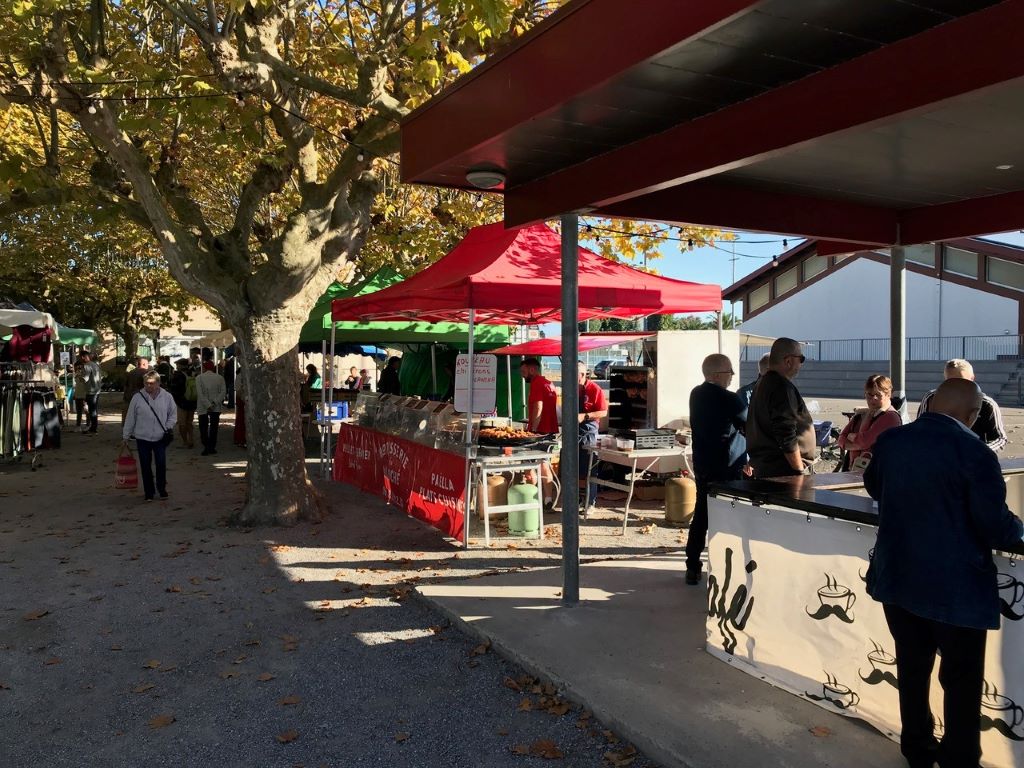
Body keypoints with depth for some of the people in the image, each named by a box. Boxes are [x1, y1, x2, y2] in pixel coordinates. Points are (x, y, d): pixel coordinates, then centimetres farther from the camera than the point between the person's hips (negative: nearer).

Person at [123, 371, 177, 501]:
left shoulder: (167, 396, -1)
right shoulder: (137, 397, -3)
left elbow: (173, 414, 11)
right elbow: (130, 418, 3)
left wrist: (168, 427, -2)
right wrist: (126, 436, 5)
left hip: (160, 438, 0)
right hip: (142, 437, 0)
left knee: (161, 464, 2)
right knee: (145, 466, 7)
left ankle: (162, 488, 22)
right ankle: (149, 492, 19)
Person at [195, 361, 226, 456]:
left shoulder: (199, 378, -3)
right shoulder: (219, 377, 3)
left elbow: (200, 393, -11)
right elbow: (223, 392, -5)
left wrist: (208, 405, -12)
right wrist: (215, 402, -8)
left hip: (203, 408, -2)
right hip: (216, 408, 2)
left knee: (203, 428, 3)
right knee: (213, 427, 8)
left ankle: (206, 447, -5)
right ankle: (212, 447, 7)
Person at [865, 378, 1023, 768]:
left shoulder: (888, 441, -2)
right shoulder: (973, 451, -20)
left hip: (898, 576, 6)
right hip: (956, 586, -5)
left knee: (912, 667, 19)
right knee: (961, 680, 11)